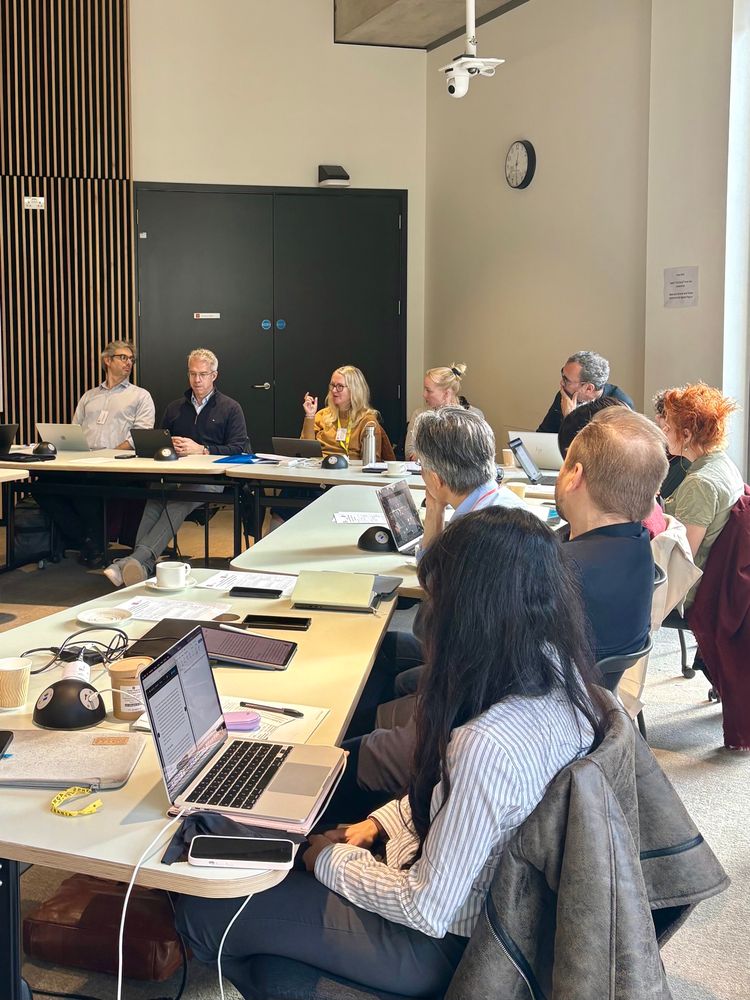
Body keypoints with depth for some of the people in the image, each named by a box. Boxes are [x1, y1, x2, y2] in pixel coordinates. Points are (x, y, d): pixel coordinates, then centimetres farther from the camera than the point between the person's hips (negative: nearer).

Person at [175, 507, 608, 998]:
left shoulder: (486, 745, -37)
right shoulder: (563, 677, -9)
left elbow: (427, 909, -26)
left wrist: (334, 859, -11)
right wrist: (377, 823, 5)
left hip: (445, 941, -8)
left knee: (203, 909, 1)